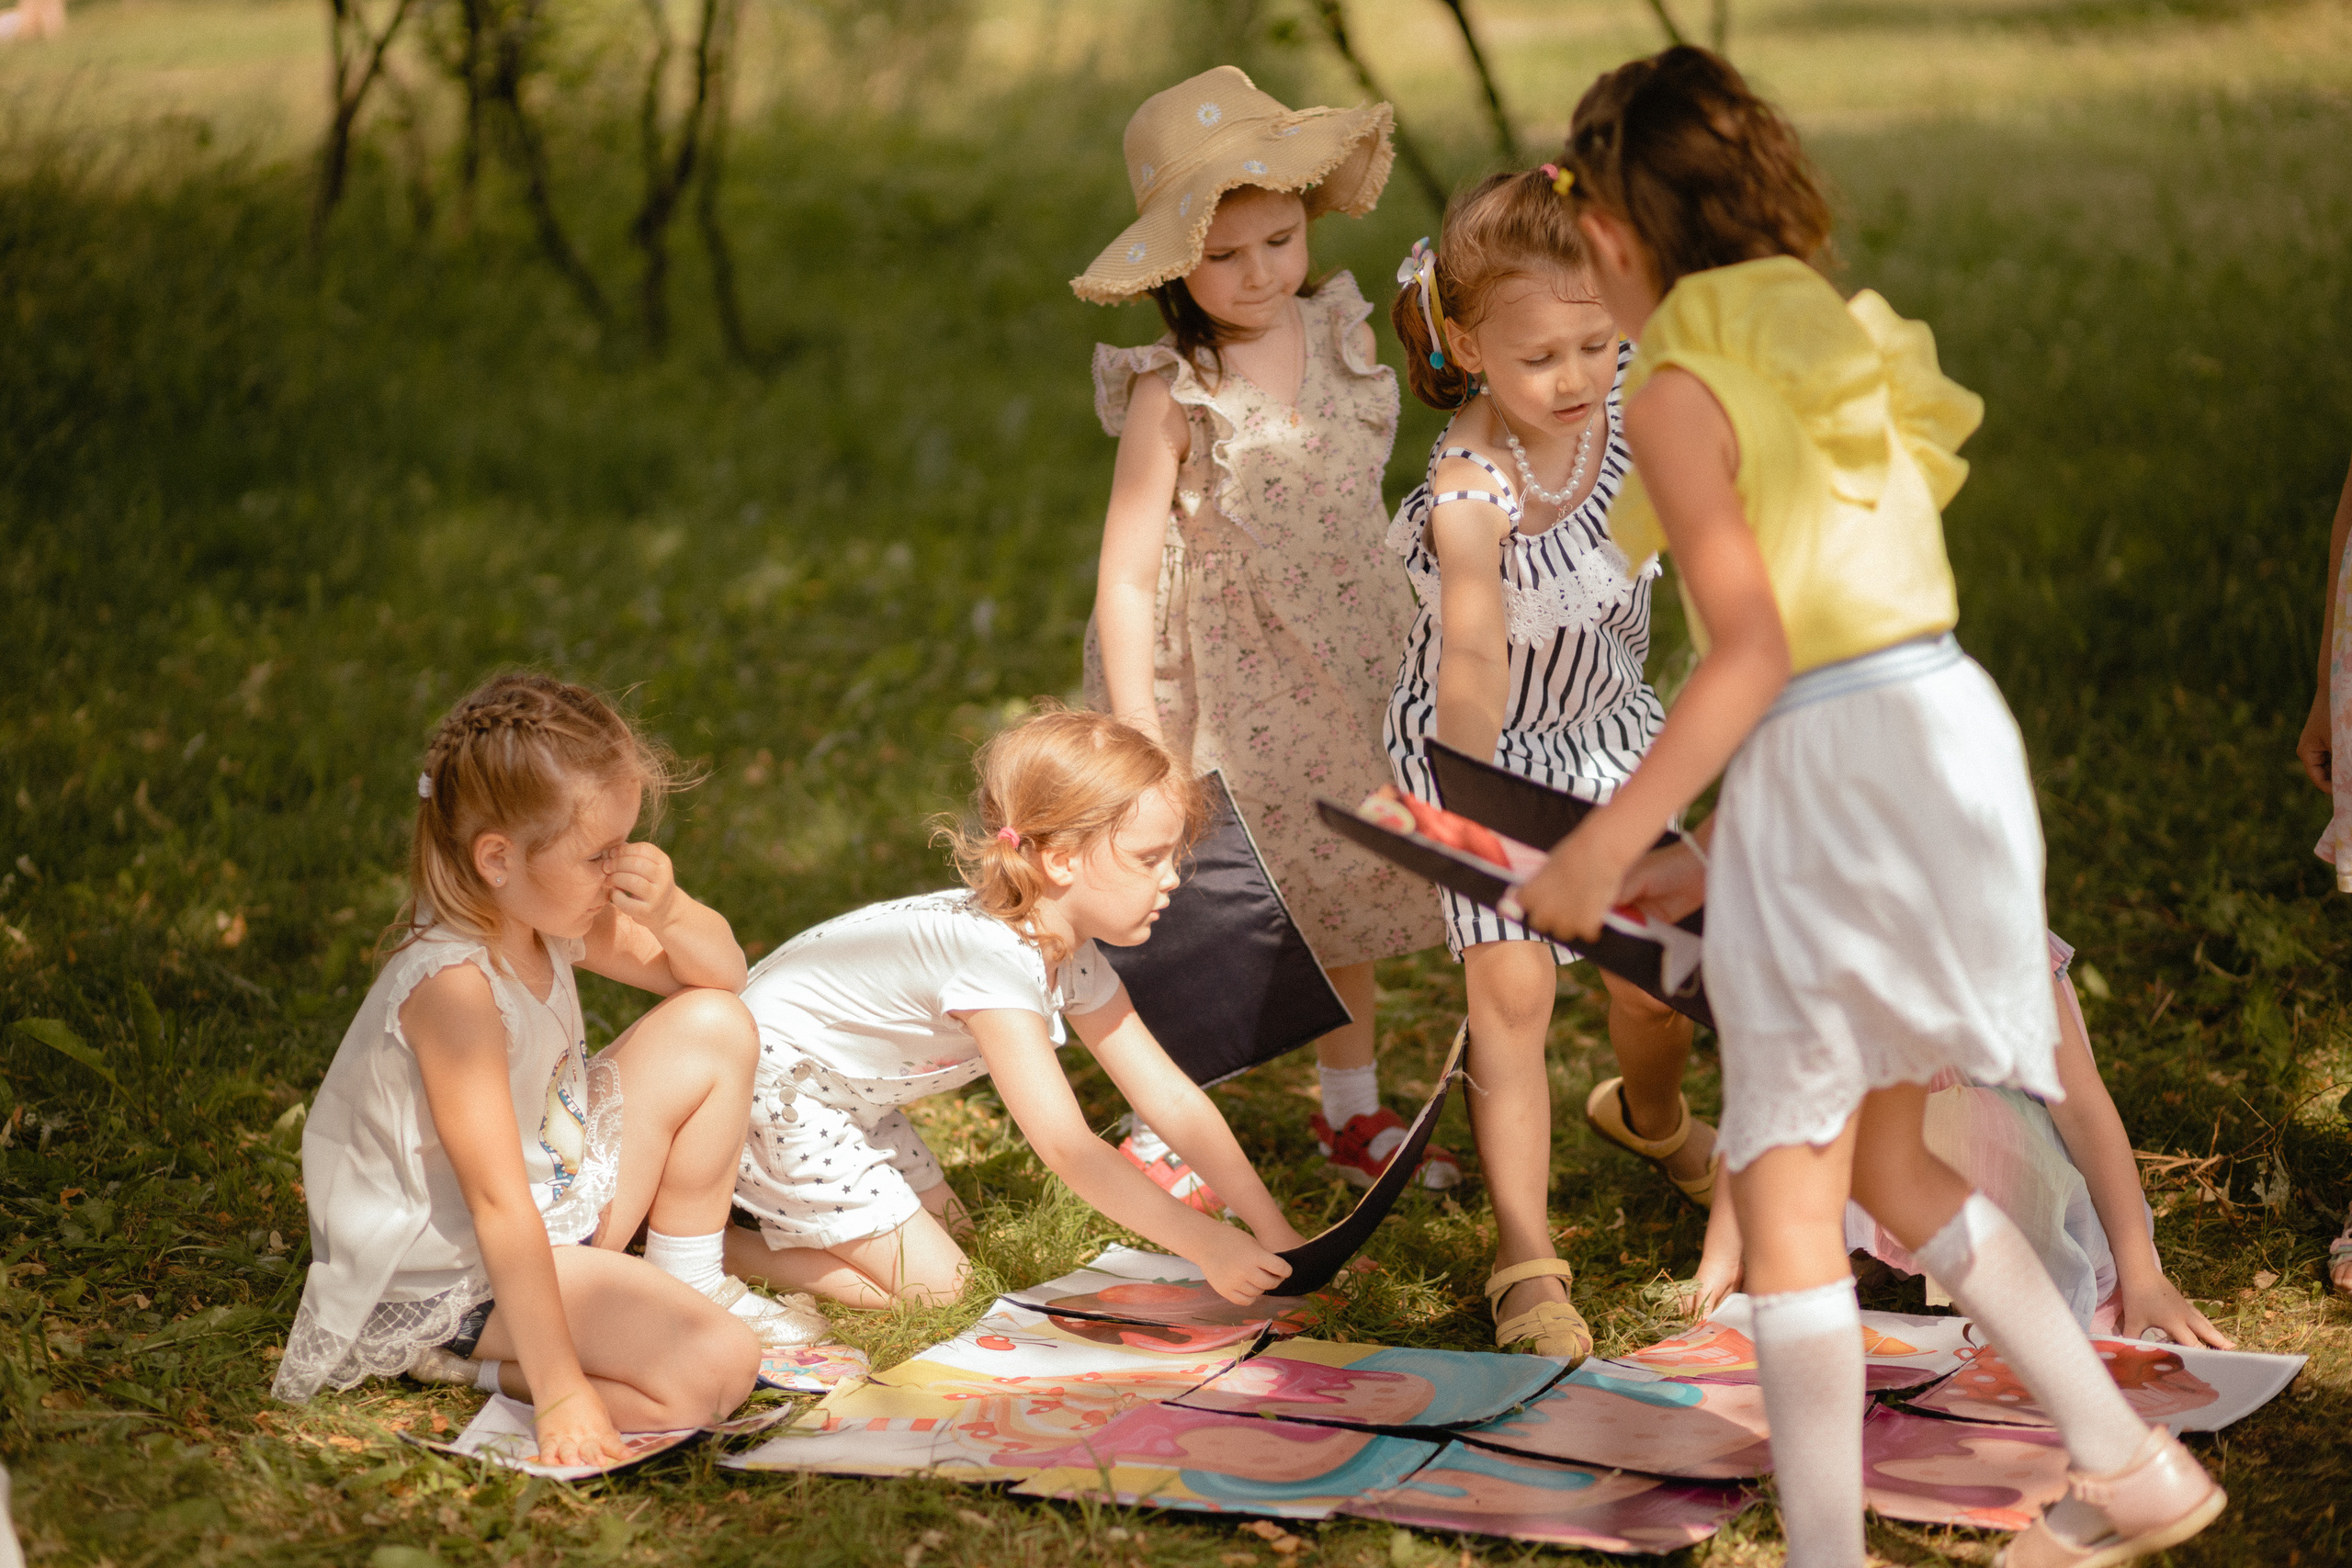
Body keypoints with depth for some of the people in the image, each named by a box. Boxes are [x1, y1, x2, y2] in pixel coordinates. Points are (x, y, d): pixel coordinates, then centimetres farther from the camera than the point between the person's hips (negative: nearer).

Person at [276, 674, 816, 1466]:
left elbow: (721, 973, 10)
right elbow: (501, 1206, -32)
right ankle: (475, 1367, -7)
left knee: (717, 1028, 4)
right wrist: (560, 1392, -32)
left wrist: (668, 912, -14)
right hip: (462, 1274, -9)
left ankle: (690, 1279, 16)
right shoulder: (454, 984, -30)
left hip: (567, 1202, 9)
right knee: (716, 1367, -25)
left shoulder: (549, 918, -4)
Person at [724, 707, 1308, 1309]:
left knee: (942, 1228, 16)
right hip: (769, 1085, -10)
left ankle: (763, 1197, 23)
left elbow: (1172, 1098, -3)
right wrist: (1206, 1245, -35)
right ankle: (697, 1234, -1)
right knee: (932, 1283, -7)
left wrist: (1274, 1232, -8)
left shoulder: (1073, 955, -6)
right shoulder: (992, 956, -35)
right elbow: (1065, 1147, -38)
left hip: (846, 1092, 10)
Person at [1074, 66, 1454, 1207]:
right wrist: (1142, 748, -20)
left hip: (1341, 664, 5)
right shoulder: (1173, 394, -19)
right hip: (1221, 679, -5)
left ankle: (1352, 1113, 34)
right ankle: (1163, 1133, 22)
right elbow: (1125, 578, -17)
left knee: (1346, 878, 16)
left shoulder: (1341, 332, -3)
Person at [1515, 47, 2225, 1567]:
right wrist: (1708, 856, 21)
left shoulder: (1681, 385, -8)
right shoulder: (1843, 346, 17)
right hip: (1955, 732, 8)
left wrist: (1608, 843, -10)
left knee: (1786, 1199, 3)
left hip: (1827, 768, -8)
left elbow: (1754, 651, -16)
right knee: (1887, 1158, 21)